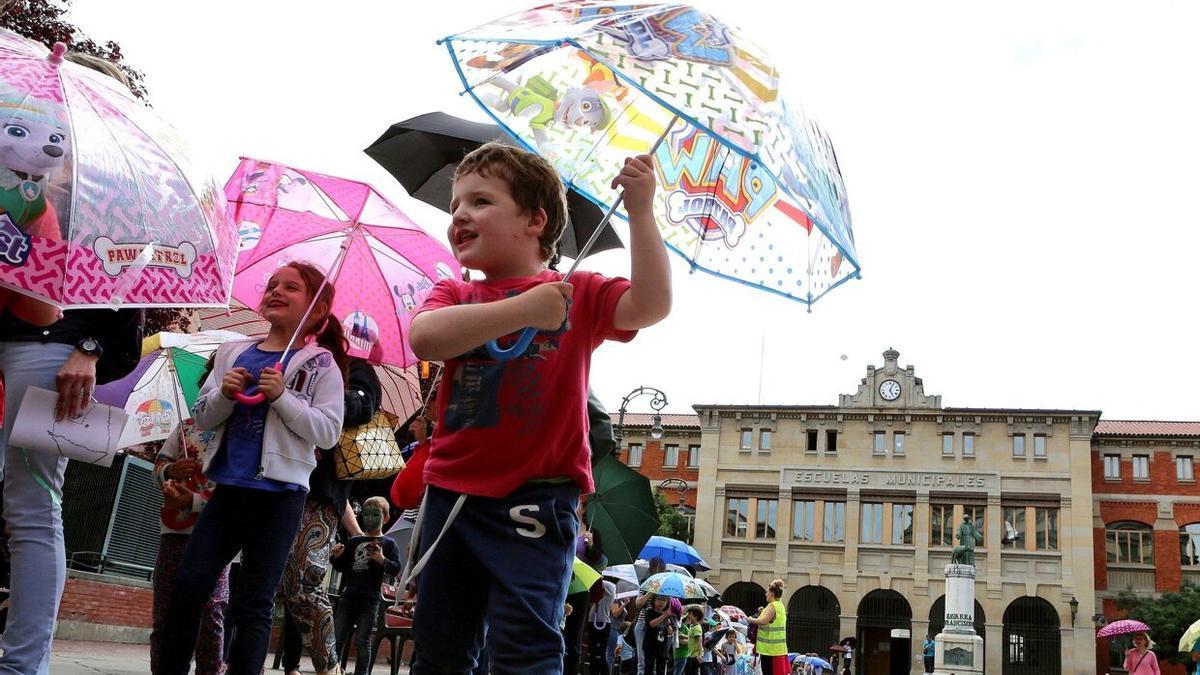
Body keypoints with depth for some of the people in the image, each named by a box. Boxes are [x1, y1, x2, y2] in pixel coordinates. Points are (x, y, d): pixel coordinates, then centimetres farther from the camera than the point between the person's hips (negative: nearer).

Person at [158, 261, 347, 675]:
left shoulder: (321, 364, -2)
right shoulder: (233, 353, 12)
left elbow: (328, 432, -10)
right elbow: (203, 418, 11)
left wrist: (282, 397, -19)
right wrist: (224, 394, -9)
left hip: (279, 496, -4)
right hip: (228, 489, 4)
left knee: (252, 605, 1)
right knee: (187, 587, 1)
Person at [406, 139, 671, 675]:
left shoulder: (579, 294, 1)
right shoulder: (452, 296, 8)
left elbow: (651, 305, -17)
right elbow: (424, 338, -15)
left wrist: (641, 211, -21)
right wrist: (522, 311, -23)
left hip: (533, 500, -4)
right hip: (451, 494, 5)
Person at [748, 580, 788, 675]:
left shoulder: (772, 606, -16)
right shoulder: (780, 605, 14)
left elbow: (764, 621, -31)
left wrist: (752, 619, -16)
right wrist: (762, 612, 13)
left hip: (770, 648, -9)